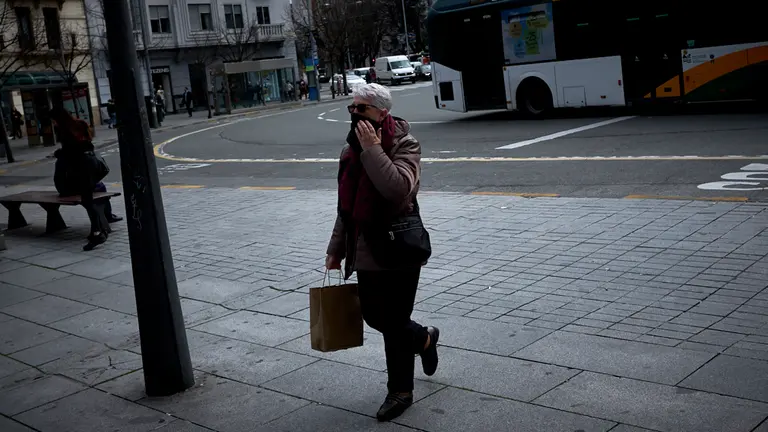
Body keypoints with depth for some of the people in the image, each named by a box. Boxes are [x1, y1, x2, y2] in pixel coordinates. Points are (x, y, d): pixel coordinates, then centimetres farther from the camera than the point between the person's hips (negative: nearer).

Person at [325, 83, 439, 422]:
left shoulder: (404, 144, -13)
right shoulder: (351, 149, 8)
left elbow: (398, 188, -32)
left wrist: (372, 149, -28)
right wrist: (336, 248, 16)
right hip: (365, 252, 7)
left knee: (393, 323, 1)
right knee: (374, 317, 16)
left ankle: (400, 391, 21)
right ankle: (424, 339, 44)